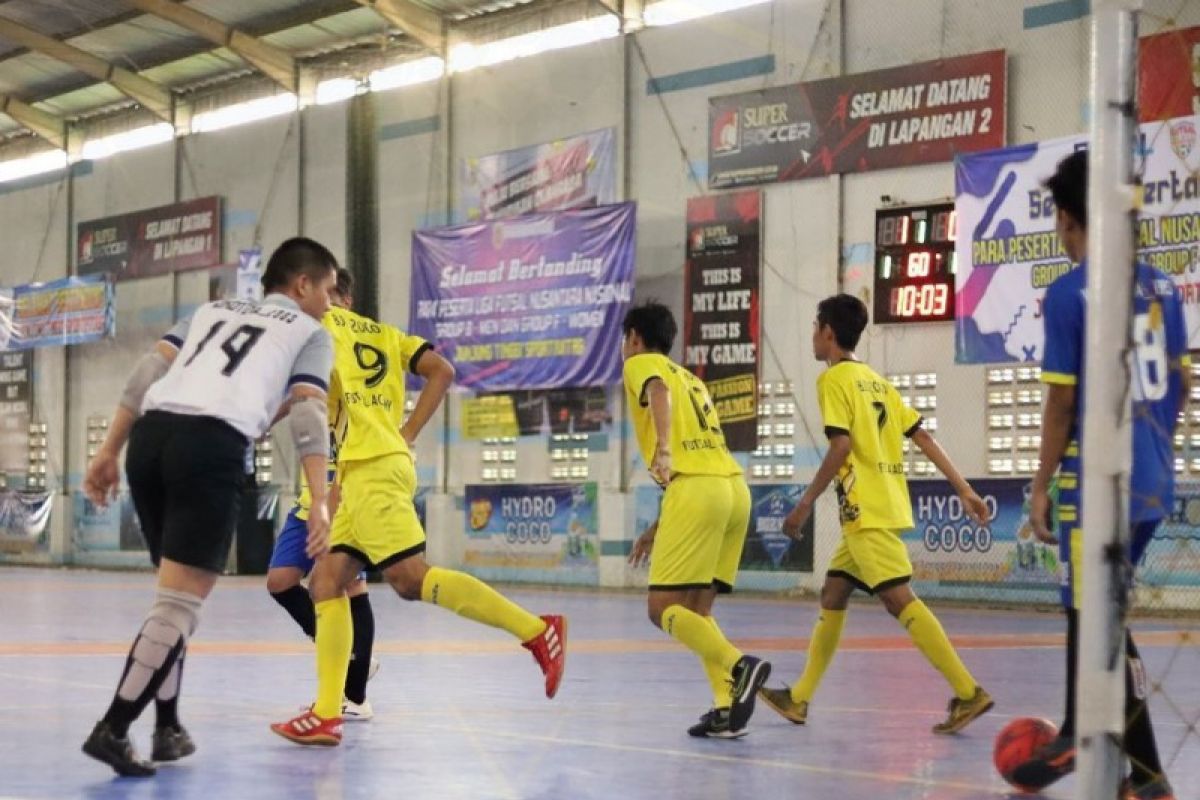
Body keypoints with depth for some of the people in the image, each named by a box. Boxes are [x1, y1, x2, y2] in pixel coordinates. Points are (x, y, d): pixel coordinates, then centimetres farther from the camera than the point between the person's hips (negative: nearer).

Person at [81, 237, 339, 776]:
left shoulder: (215, 309, 32)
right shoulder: (311, 332, 19)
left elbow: (148, 371, 19)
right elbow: (307, 413, 2)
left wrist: (109, 452, 17)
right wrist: (319, 504, -5)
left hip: (151, 433, 6)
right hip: (213, 444, -6)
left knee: (175, 593, 19)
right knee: (181, 604, -3)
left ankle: (168, 729, 21)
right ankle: (112, 730, -10)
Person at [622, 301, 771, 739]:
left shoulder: (641, 364, 10)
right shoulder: (690, 378, 32)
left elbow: (659, 392, -16)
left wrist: (663, 448, -34)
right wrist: (657, 529, 36)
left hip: (698, 489, -8)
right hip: (735, 486, 8)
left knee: (663, 608, -5)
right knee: (696, 609, 13)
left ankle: (739, 666, -24)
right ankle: (728, 708, -1)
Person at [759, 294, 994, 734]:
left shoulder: (834, 378, -6)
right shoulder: (875, 380, 18)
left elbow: (841, 446, -18)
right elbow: (924, 437, 13)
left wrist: (805, 503, -12)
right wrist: (965, 490, 12)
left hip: (867, 511, -9)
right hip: (884, 507, 9)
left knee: (899, 599, -12)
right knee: (832, 594, 13)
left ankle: (968, 693, -17)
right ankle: (799, 698, 18)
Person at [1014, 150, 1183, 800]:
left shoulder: (1068, 294, -12)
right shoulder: (1160, 287, 8)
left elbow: (1062, 401, -11)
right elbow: (1180, 385, 14)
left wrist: (1041, 486, -4)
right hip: (1152, 480, 7)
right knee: (1086, 604, 19)